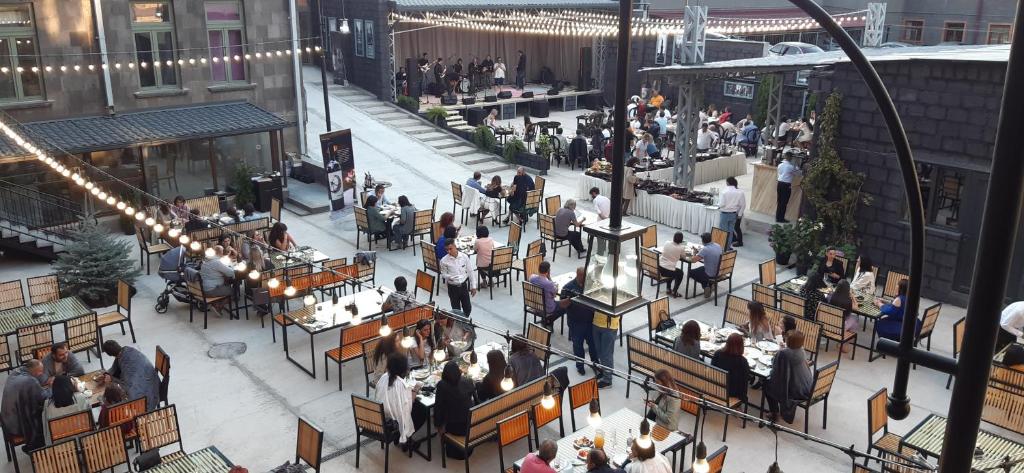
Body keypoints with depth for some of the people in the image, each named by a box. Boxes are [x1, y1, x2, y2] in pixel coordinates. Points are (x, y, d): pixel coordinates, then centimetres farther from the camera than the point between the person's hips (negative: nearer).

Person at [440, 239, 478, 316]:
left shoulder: (464, 257, -8)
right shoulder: (444, 261, -11)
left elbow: (470, 272, 0)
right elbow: (443, 274, 0)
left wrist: (473, 286, 1)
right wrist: (449, 277, -23)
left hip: (464, 286, 1)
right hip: (452, 288, -1)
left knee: (467, 308, 10)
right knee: (456, 309, 7)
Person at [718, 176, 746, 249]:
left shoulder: (725, 192, -15)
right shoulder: (740, 192, -2)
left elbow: (722, 204, -16)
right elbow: (743, 205, 1)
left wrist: (719, 205, 6)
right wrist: (739, 214, 9)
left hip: (724, 214, -5)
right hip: (734, 214, 5)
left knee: (723, 231, 5)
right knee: (730, 231, 15)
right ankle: (728, 246, 22)